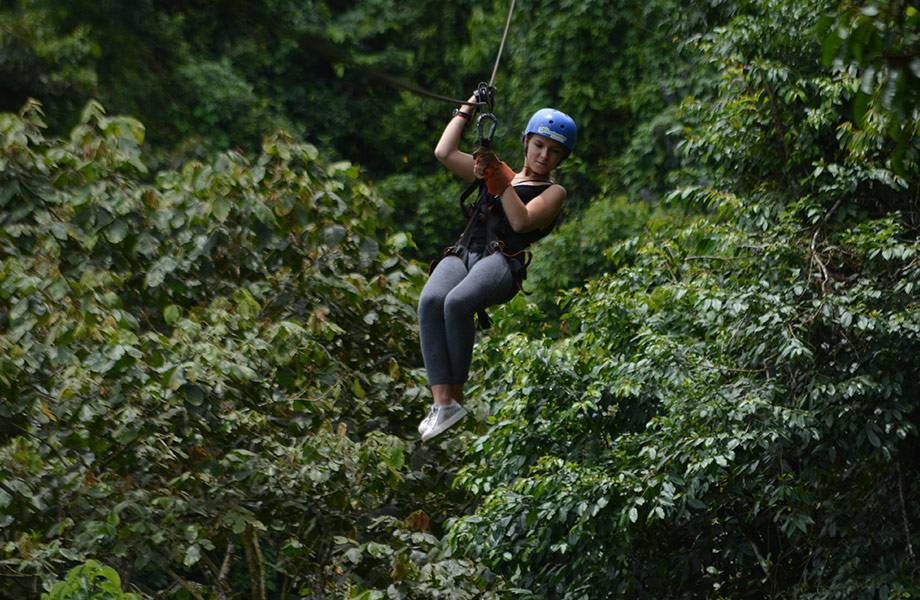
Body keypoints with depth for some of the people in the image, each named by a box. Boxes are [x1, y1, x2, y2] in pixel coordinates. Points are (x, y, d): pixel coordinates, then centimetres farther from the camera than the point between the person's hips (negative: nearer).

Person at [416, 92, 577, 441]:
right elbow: (444, 153, 26)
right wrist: (467, 110, 31)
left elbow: (522, 221, -1)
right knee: (430, 301, -33)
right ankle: (442, 401, -40)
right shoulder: (496, 173, 32)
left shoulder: (553, 192, 18)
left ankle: (455, 394, -26)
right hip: (463, 254, 4)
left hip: (504, 261, -4)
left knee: (457, 302, -38)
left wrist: (502, 182, -3)